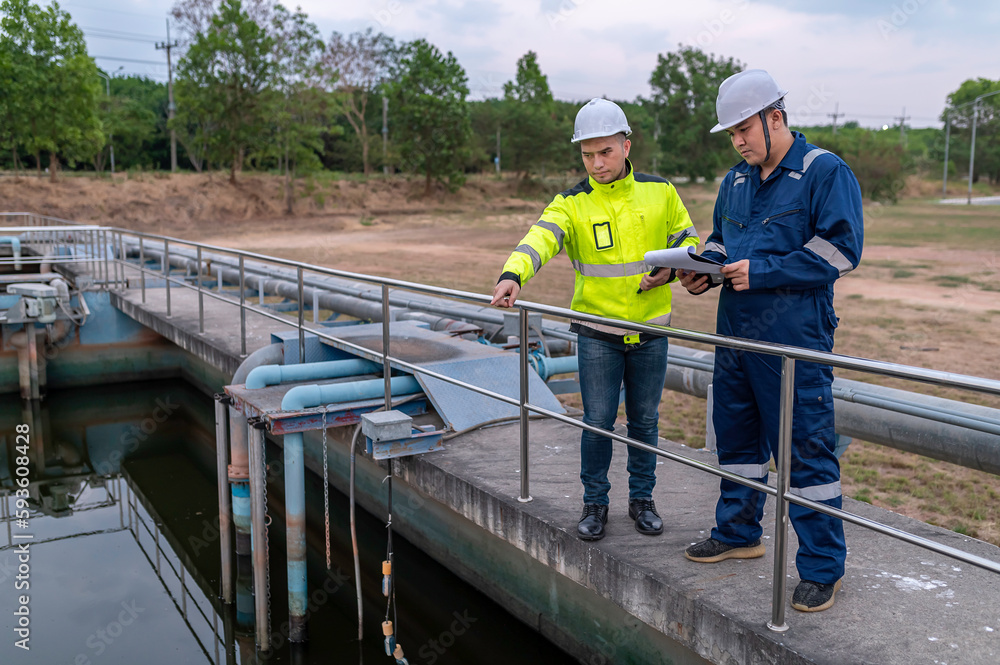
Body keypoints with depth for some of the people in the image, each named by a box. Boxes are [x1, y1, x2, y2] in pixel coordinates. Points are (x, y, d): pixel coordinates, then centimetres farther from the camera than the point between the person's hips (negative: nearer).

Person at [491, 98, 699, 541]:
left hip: (650, 330, 2)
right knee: (598, 422, 4)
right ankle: (594, 502, 23)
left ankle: (642, 497, 31)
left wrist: (670, 270, -9)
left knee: (645, 420, 13)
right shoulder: (572, 203, -5)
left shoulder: (660, 192, 2)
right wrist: (513, 275, -43)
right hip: (597, 332, -1)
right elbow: (540, 238, -23)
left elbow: (688, 239, 12)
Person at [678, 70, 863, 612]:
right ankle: (738, 533, 35)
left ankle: (823, 567, 10)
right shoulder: (735, 181, 14)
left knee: (805, 450, -2)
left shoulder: (826, 173, -8)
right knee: (736, 438, 17)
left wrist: (762, 272, -18)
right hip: (735, 333, 8)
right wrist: (705, 271, 2)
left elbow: (841, 249, -15)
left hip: (794, 342, -7)